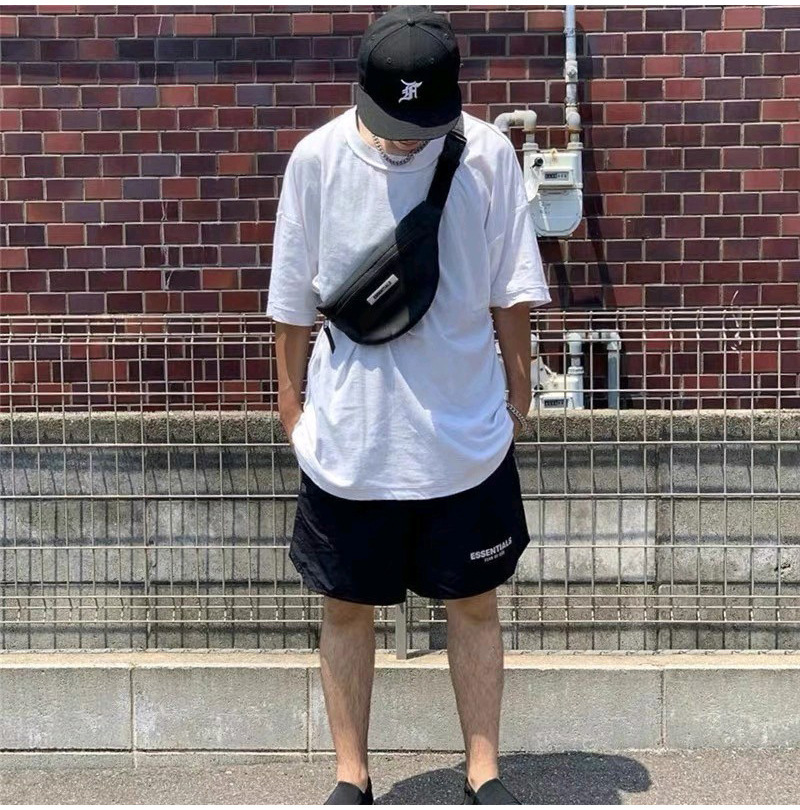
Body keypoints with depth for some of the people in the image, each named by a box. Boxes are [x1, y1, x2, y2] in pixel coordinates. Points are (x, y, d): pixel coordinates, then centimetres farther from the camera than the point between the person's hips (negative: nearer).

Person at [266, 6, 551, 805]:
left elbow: (510, 288, 1)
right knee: (346, 608, 11)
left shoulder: (488, 154, -7)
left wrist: (517, 387, 7)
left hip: (466, 434, 0)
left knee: (474, 603, 11)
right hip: (349, 438, 0)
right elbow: (294, 297, 2)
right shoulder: (317, 159, -7)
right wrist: (291, 396, 8)